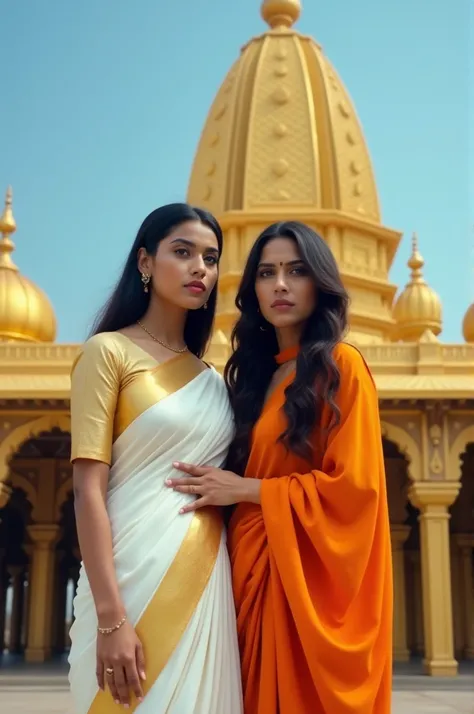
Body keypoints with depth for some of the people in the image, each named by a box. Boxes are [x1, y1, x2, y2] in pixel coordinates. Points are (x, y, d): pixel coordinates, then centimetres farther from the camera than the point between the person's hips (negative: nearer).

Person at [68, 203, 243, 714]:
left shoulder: (211, 378, 14)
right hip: (137, 577, -6)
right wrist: (110, 617, -18)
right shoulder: (109, 351, -4)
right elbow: (88, 489, -11)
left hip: (207, 580, 6)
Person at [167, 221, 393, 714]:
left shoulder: (340, 366, -7)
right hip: (256, 567, 6)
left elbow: (353, 486, -14)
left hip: (310, 574, -6)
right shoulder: (255, 371, 13)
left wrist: (244, 490, -11)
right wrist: (220, 487, 0)